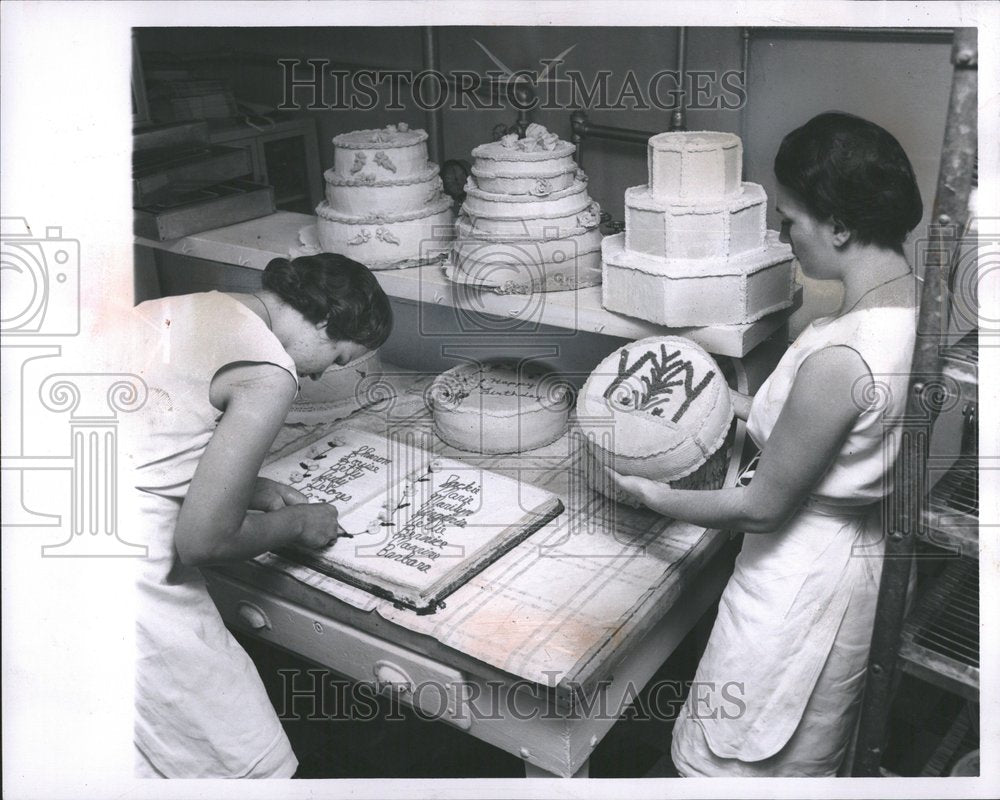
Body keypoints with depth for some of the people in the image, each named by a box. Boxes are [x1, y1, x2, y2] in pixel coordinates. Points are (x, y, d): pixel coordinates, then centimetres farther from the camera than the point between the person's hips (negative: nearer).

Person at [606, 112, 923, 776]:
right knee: (808, 758, 29)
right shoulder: (913, 305, -5)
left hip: (805, 577, -8)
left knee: (724, 756, 15)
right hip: (864, 553, 9)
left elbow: (763, 506, -22)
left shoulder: (839, 357, -32)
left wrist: (658, 498, -7)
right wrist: (743, 404, 13)